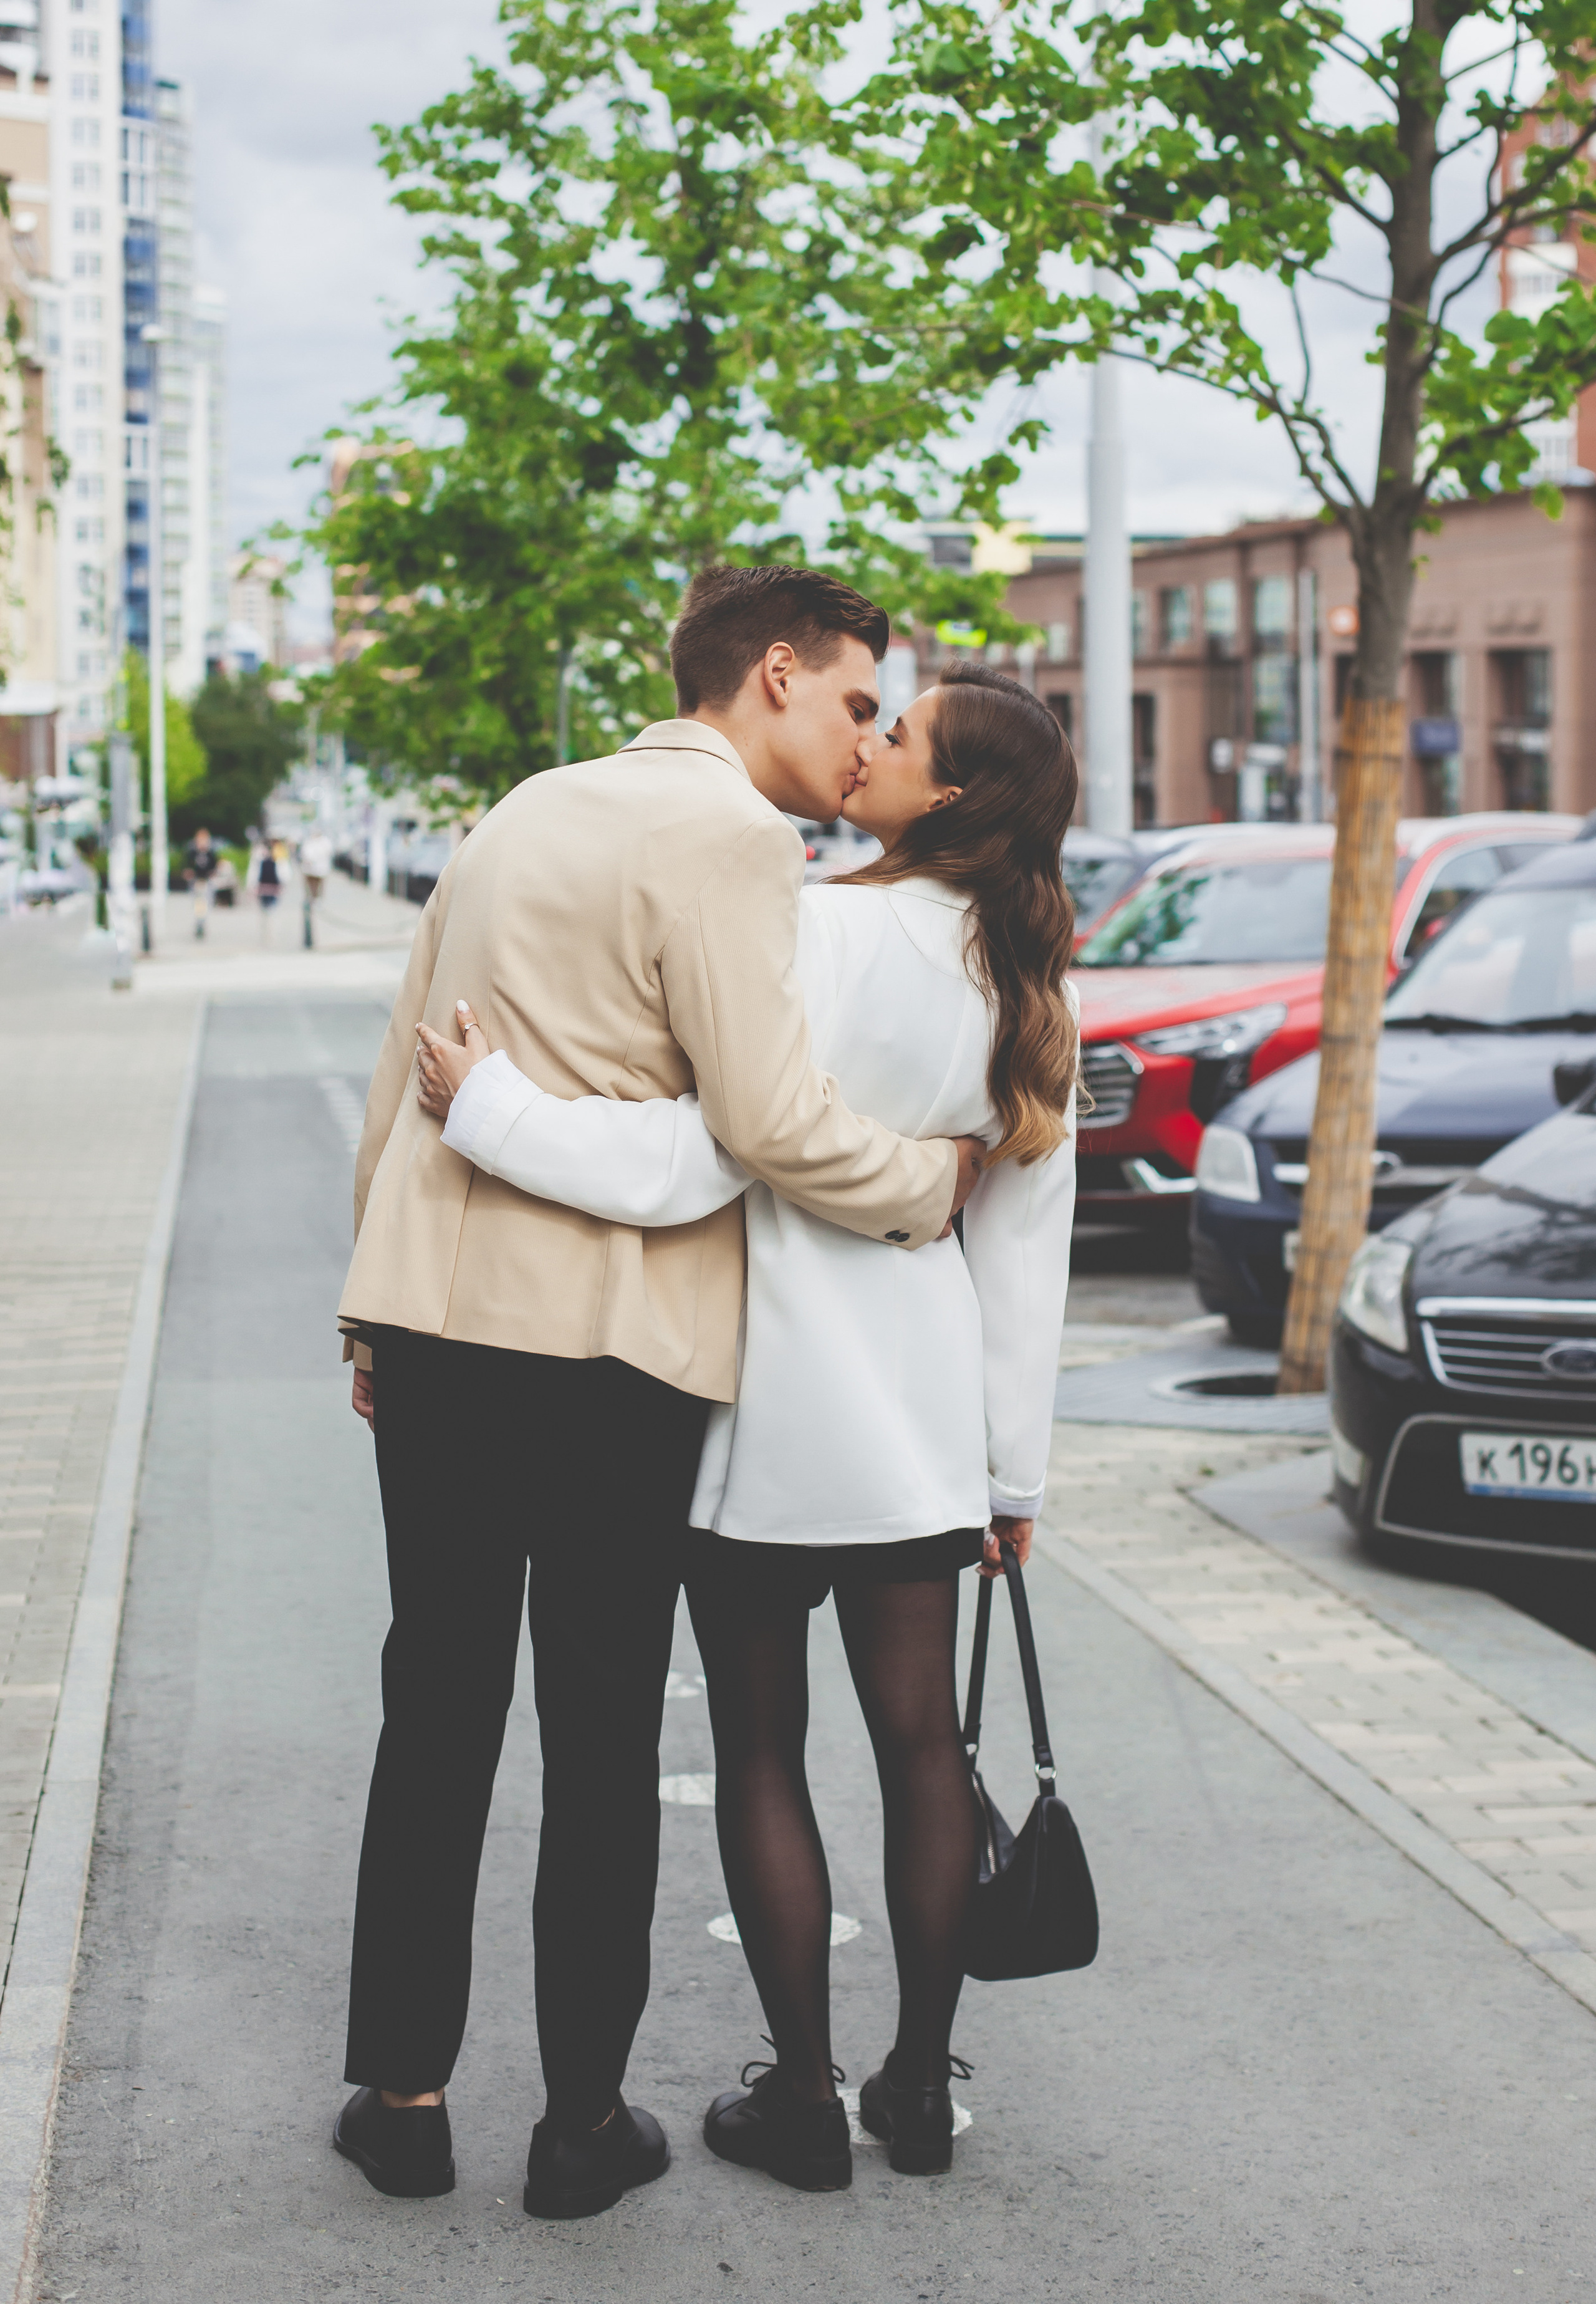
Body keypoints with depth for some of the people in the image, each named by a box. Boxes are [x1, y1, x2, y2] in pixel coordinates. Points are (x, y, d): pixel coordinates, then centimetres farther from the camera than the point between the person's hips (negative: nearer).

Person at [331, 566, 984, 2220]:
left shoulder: (524, 815, 17)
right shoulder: (727, 834, -8)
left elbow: (401, 1078, 20)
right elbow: (770, 1120, -17)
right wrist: (931, 1186, -1)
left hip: (433, 1324, 7)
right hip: (605, 1343, -7)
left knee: (435, 1715, 14)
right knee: (602, 1741, 4)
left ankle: (399, 2090, 19)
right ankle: (583, 2124, 13)